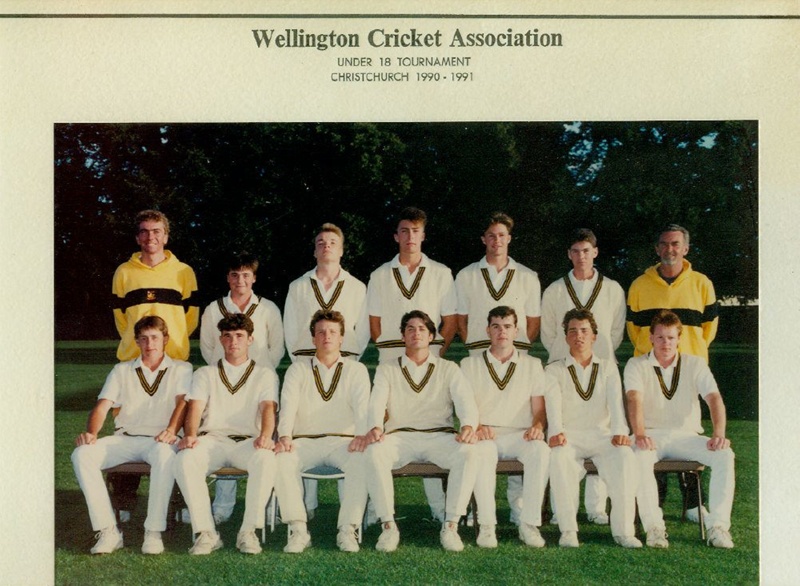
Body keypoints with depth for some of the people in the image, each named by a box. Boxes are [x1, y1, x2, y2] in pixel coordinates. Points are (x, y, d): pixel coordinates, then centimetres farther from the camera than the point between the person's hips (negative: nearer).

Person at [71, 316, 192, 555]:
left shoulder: (181, 369, 13)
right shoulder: (122, 370, 20)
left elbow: (182, 402, -5)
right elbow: (103, 405, 8)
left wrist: (171, 430, -26)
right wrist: (91, 432, -14)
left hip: (158, 440, -3)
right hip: (124, 438, 3)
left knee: (165, 455, -39)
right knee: (82, 454, -25)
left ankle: (153, 532, -30)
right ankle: (108, 531, -24)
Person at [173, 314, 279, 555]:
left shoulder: (265, 375, 17)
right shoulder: (205, 374, 21)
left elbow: (268, 407, -1)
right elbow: (195, 408, 4)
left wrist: (265, 435, -24)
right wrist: (190, 435, -19)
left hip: (248, 441, -1)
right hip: (212, 439, 1)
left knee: (266, 459, -36)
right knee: (185, 459, -32)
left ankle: (248, 531, -25)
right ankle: (206, 533, -25)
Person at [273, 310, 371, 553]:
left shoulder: (356, 370, 12)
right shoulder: (298, 369, 14)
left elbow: (362, 406, -4)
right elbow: (288, 404, -3)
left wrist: (361, 434, -26)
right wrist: (285, 436, -24)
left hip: (343, 440, 0)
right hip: (305, 440, 1)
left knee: (362, 461, -33)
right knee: (281, 460, -30)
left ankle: (347, 529, -25)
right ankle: (298, 529, -24)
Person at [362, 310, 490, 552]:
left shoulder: (448, 369, 16)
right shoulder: (387, 370, 17)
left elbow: (465, 400, 0)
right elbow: (377, 403, 1)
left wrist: (468, 425, -24)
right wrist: (375, 427, -23)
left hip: (440, 435, 0)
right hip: (400, 435, 0)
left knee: (470, 454, -32)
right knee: (373, 453, -33)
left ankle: (451, 526, -20)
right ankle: (388, 526, -21)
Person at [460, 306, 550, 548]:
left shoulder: (532, 365, 17)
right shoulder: (470, 364, 13)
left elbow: (539, 408, 10)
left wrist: (537, 425, -13)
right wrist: (476, 427, -17)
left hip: (519, 434, 1)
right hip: (484, 434, -1)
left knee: (541, 451, -33)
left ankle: (529, 523, -24)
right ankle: (486, 525, -27)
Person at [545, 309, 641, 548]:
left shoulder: (608, 367, 15)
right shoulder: (555, 370, 11)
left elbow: (616, 401, -1)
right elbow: (553, 403, -7)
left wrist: (620, 431, -21)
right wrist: (556, 432, -28)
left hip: (601, 434, 1)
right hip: (569, 437, -1)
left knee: (625, 456, -30)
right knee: (558, 457, -34)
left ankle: (623, 529, -25)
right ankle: (568, 530, -28)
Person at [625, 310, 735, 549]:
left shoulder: (695, 364, 6)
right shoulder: (636, 365, 2)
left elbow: (714, 398, -8)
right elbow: (635, 400, -16)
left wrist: (718, 434, -26)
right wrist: (639, 435, -34)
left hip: (686, 435, 2)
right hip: (652, 435, -2)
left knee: (724, 455, -25)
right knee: (640, 458, -36)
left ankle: (718, 526, -22)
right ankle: (654, 527, -31)